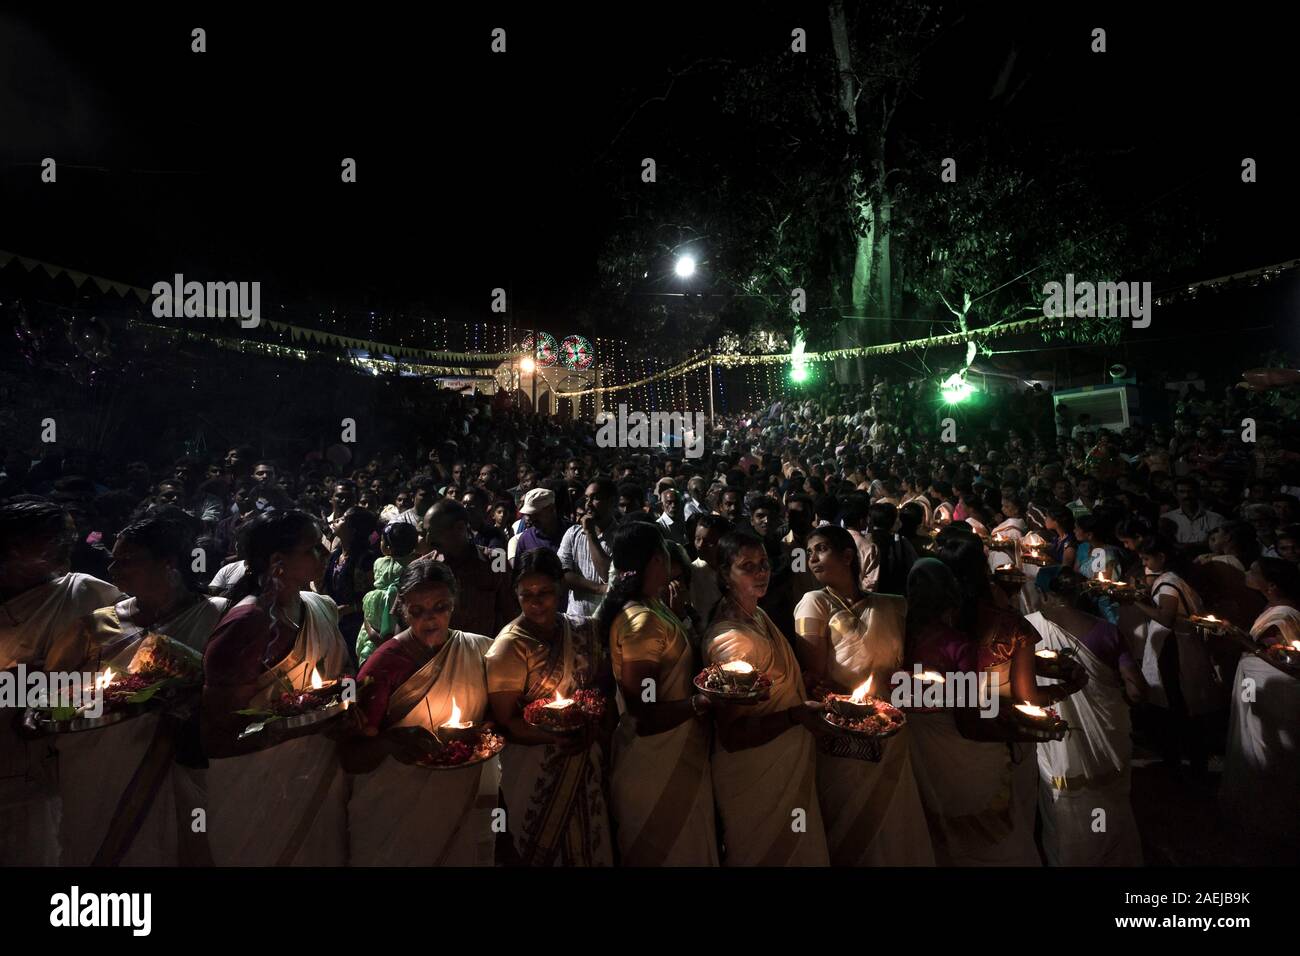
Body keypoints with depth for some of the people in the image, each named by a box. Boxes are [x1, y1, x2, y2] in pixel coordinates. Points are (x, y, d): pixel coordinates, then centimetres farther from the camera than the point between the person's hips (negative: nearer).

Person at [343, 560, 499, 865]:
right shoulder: (384, 662, -14)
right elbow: (352, 758, -15)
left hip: (465, 804, 3)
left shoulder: (480, 650, -6)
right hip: (394, 813, -2)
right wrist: (390, 743, -34)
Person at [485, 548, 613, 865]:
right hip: (537, 770, -4)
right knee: (544, 850, 15)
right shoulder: (508, 646, -18)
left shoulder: (582, 629, -3)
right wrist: (560, 734, -28)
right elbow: (505, 721, -16)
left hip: (588, 764, 5)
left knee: (590, 844, 22)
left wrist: (593, 726, -11)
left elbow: (604, 682, 8)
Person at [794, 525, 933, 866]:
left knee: (892, 829, 15)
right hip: (842, 737, -3)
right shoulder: (815, 603, -5)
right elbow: (815, 678, -11)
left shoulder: (891, 606, 5)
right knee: (847, 835, 10)